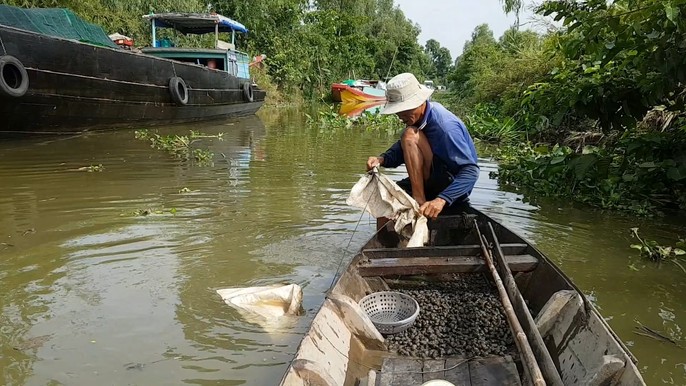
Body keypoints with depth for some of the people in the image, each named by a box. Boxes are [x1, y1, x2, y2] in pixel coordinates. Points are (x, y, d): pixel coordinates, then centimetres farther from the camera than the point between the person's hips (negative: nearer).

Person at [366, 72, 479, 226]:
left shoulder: (445, 125, -26)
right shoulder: (417, 116, -1)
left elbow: (471, 171, -30)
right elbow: (401, 152, 4)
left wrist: (441, 199, -42)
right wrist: (382, 159, -18)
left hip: (452, 186, -8)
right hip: (433, 182, 8)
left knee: (410, 135, -23)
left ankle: (419, 202, -20)